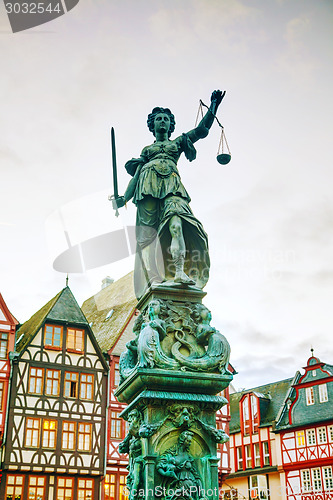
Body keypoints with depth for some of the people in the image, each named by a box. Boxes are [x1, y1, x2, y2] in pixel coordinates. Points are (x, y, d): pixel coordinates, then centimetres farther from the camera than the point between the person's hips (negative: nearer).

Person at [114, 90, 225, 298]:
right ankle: (153, 279, -22)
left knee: (175, 218, -30)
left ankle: (180, 272, -47)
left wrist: (213, 106, 12)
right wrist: (124, 199, 10)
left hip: (170, 184, -2)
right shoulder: (146, 150, 31)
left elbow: (202, 129, 21)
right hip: (148, 186, 2)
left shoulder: (178, 142, 31)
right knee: (149, 230, -16)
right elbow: (136, 175, 22)